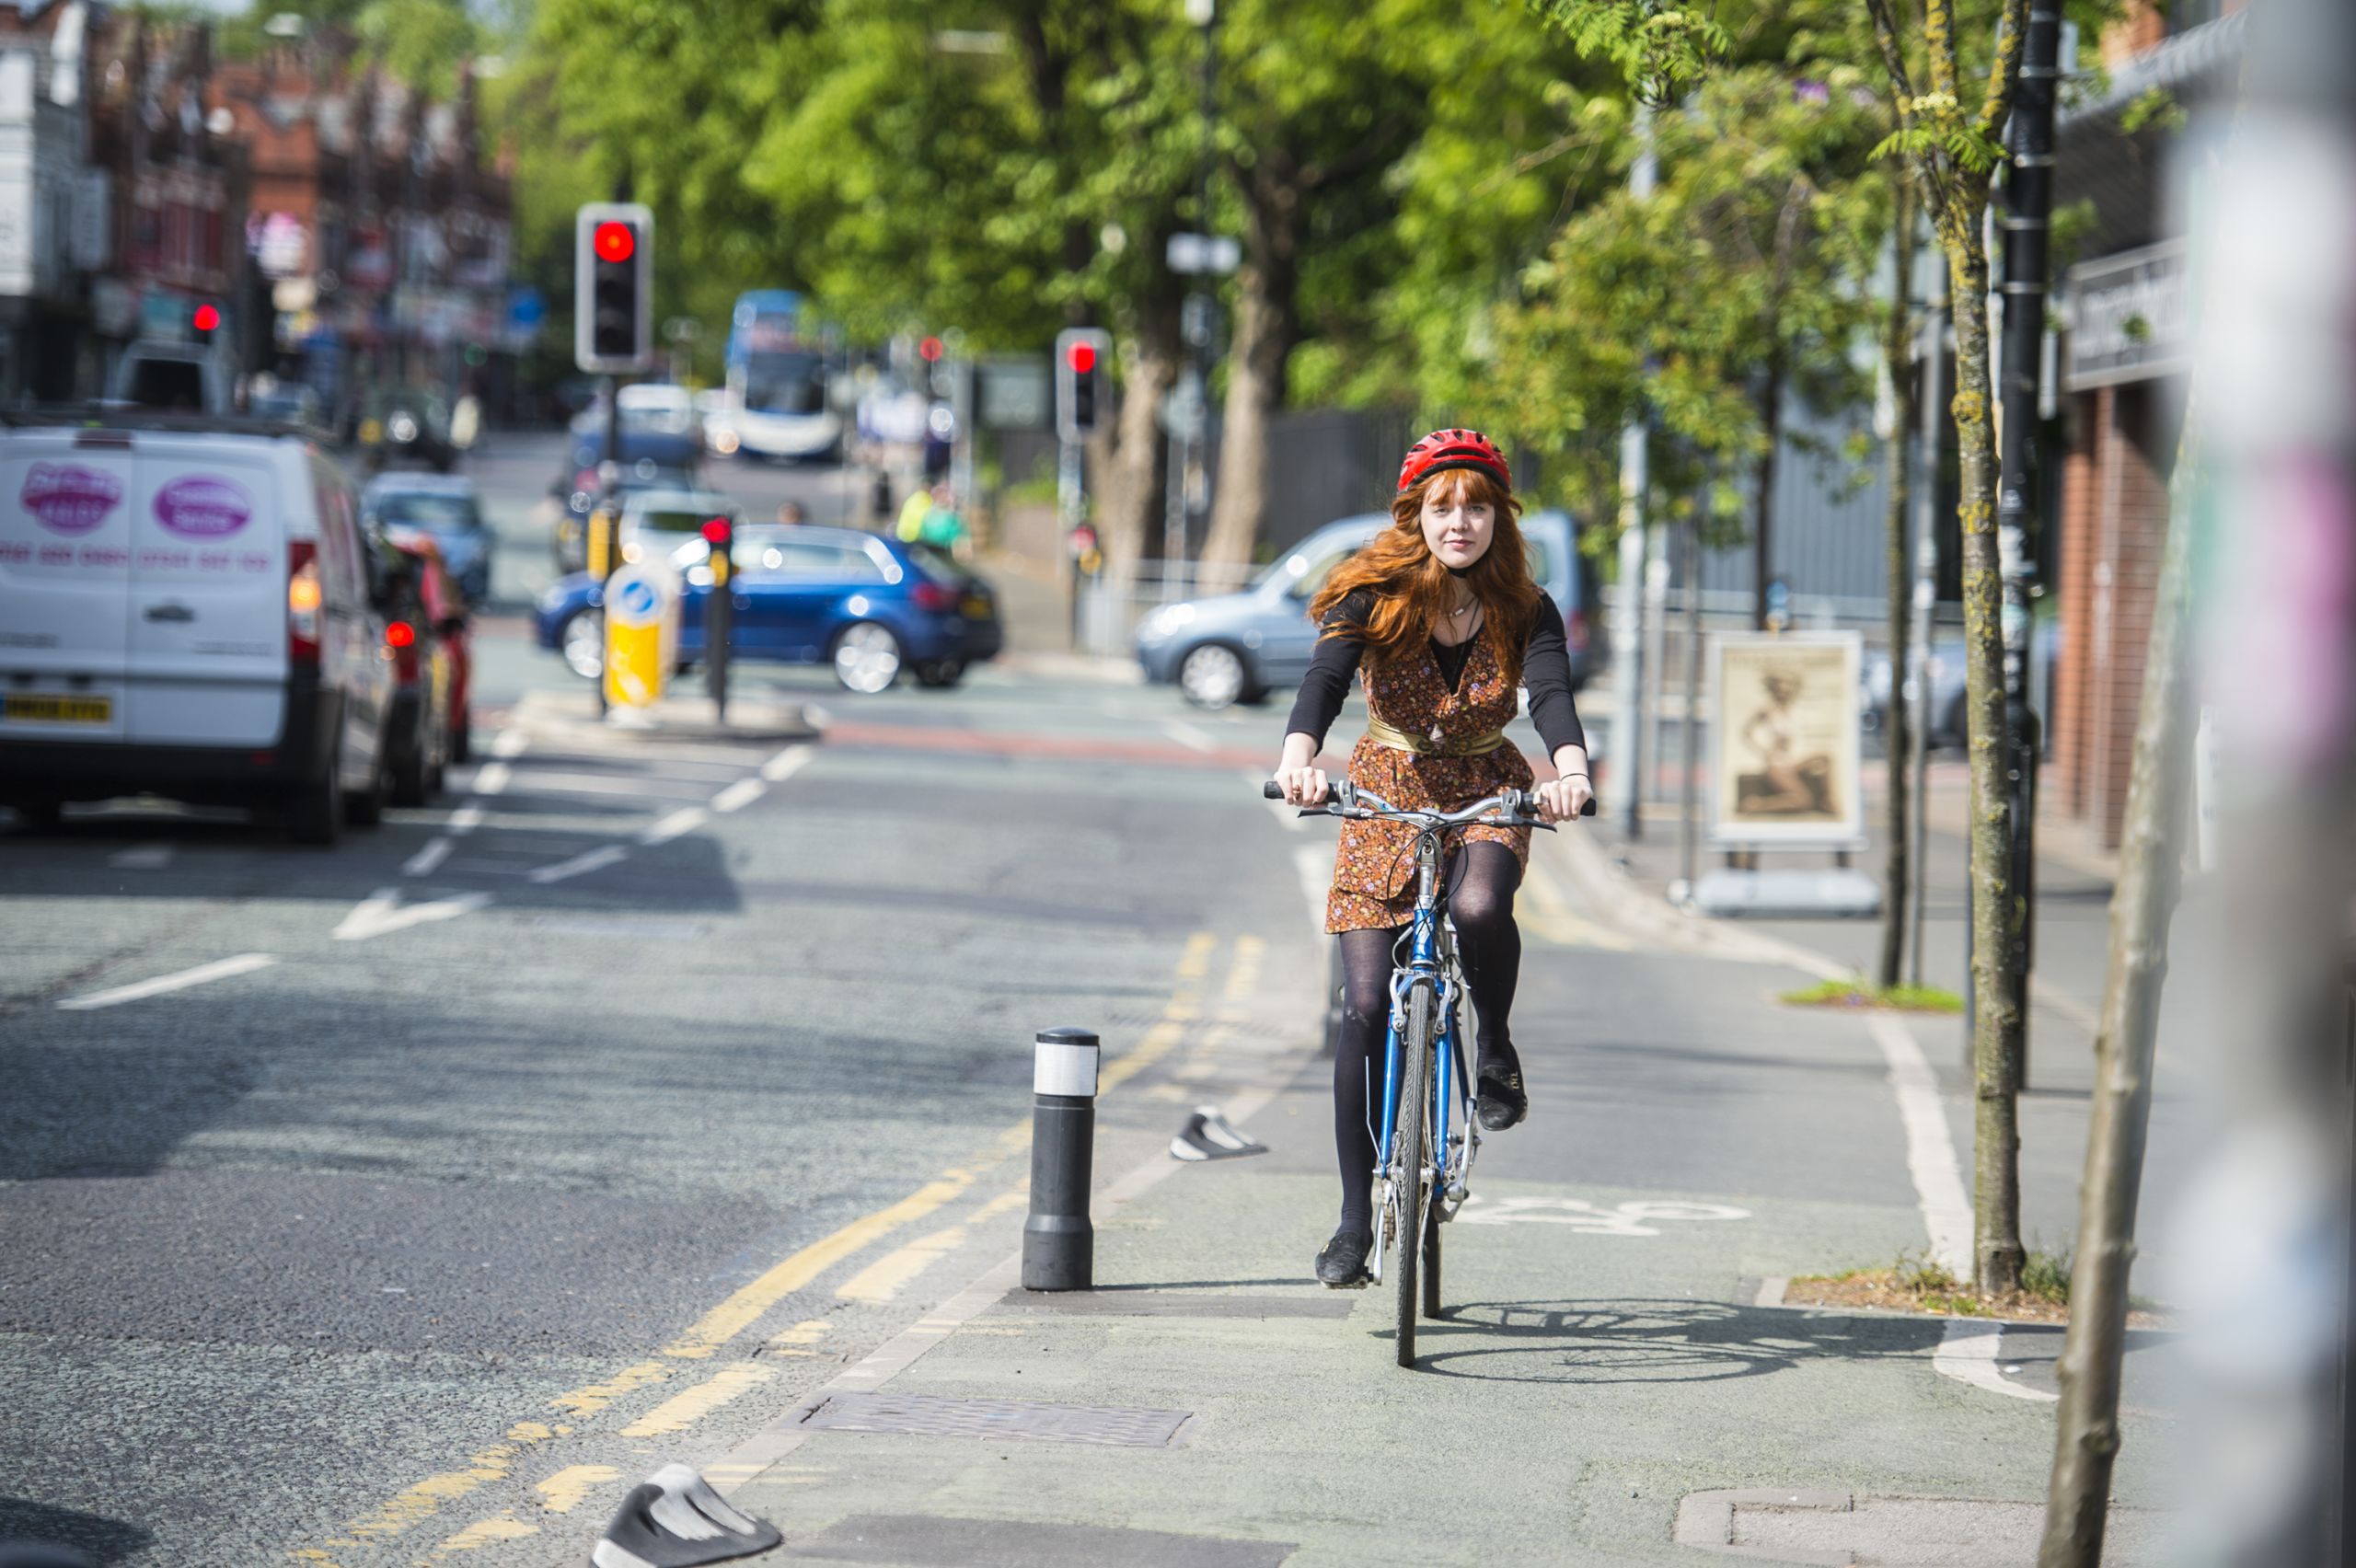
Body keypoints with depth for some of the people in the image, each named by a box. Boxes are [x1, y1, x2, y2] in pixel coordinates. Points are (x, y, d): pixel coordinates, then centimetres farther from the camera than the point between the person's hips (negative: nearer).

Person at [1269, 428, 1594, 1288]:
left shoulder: (1526, 612, -10)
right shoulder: (1374, 596, -13)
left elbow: (1552, 694, -26)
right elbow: (1325, 679, -27)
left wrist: (1570, 769, -48)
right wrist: (1299, 757, -48)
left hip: (1486, 796, 0)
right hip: (1386, 796, 0)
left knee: (1479, 908, -35)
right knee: (1367, 1006, -8)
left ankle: (1495, 1052, -4)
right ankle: (1357, 1216, 2)